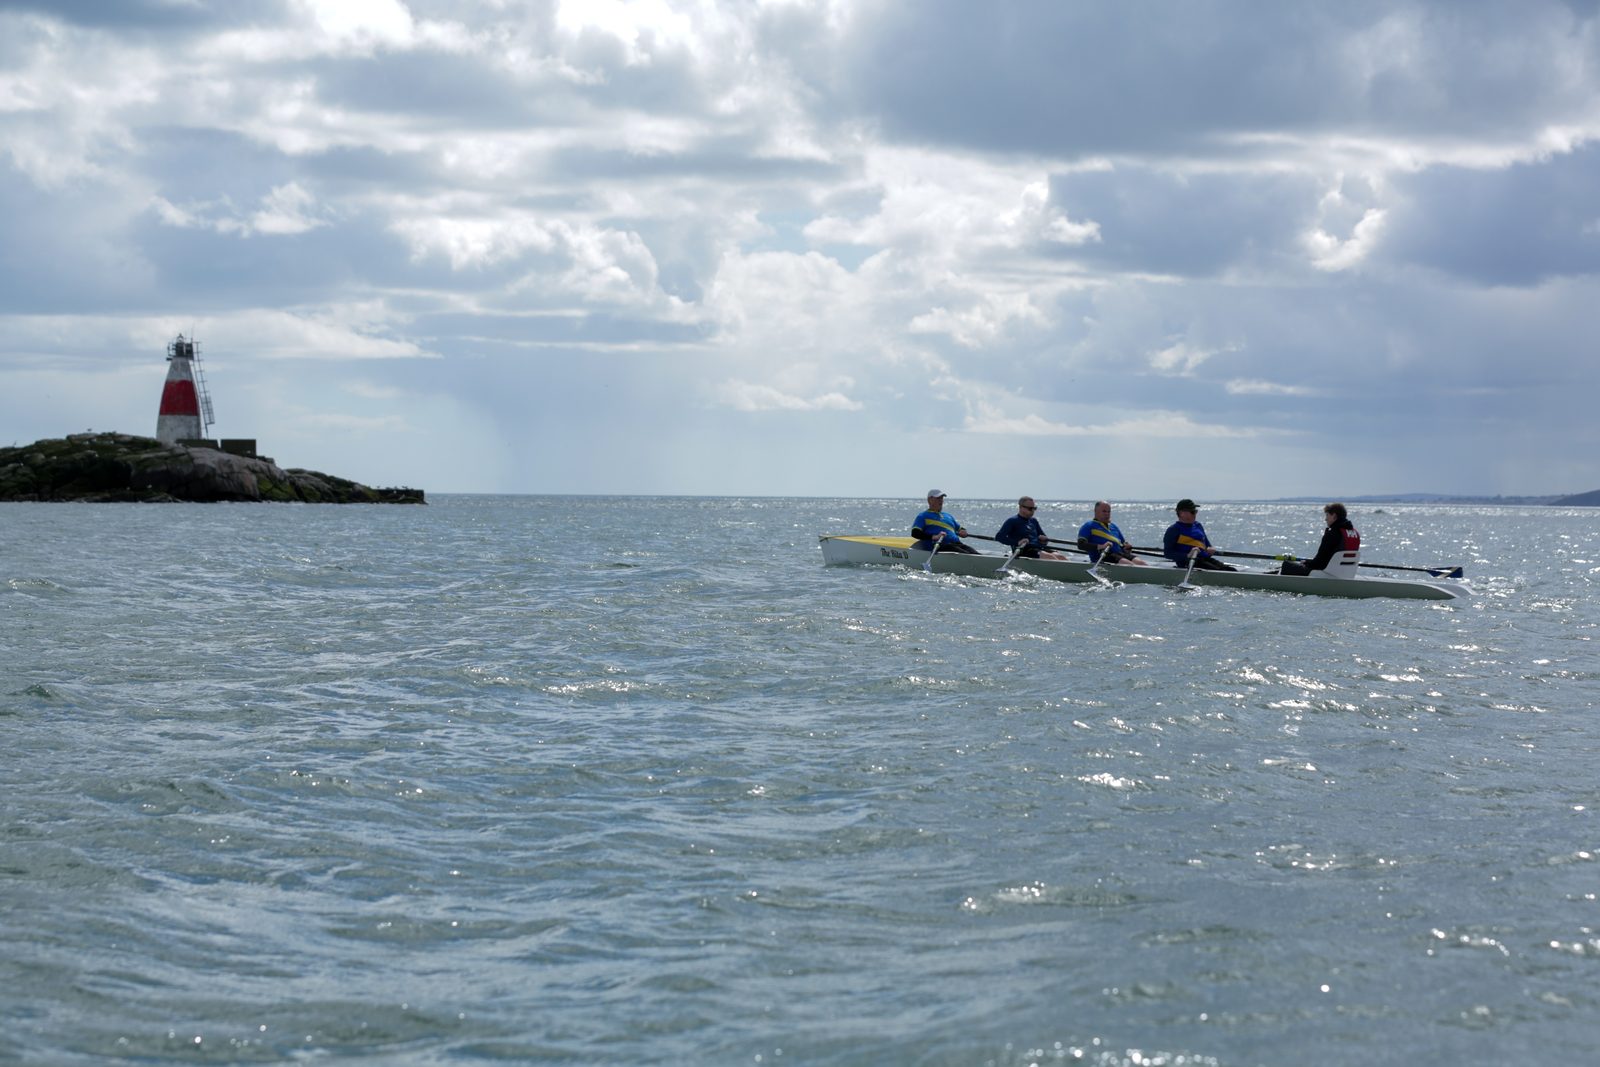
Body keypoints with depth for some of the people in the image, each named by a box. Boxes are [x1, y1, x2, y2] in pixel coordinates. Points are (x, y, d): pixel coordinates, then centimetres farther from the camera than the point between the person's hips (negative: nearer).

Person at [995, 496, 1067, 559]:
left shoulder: (1033, 521, 25)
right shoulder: (1012, 521, 3)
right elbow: (998, 537, -9)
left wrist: (1044, 540, 5)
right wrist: (1017, 542, -22)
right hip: (1024, 551, -7)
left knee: (1060, 557, -21)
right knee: (1050, 557, -32)